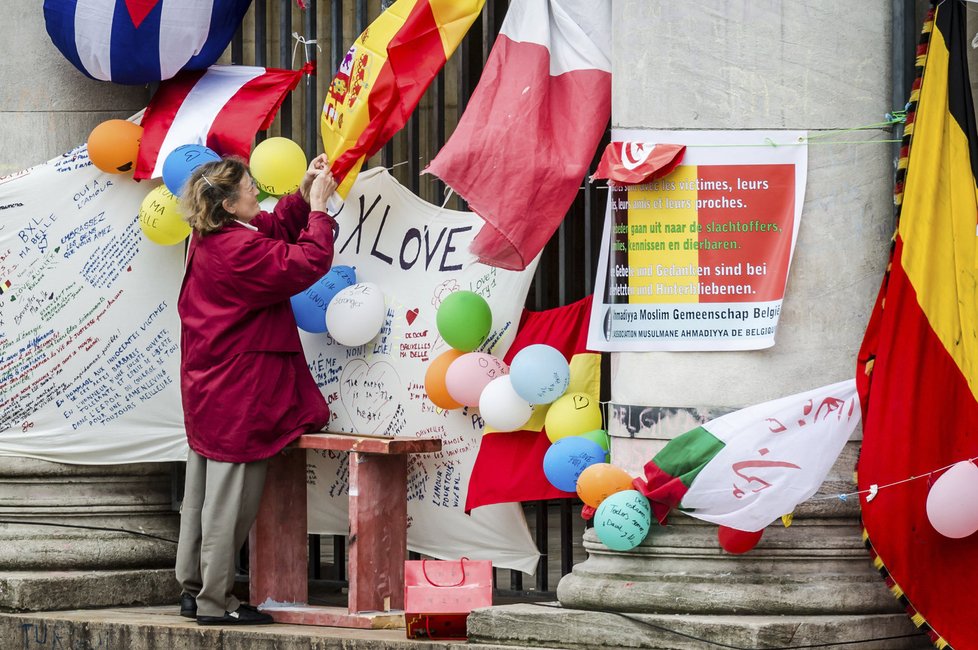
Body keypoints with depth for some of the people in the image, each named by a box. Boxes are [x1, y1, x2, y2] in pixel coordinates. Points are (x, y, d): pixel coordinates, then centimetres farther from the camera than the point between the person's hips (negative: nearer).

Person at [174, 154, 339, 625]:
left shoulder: (208, 240, 8)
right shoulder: (240, 249, -22)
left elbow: (276, 226, 19)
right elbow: (307, 263, -24)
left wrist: (304, 195, 4)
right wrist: (318, 206, -14)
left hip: (209, 390, 10)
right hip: (237, 397, -10)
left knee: (202, 495, 15)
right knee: (229, 501, -4)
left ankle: (193, 589, 22)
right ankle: (215, 601, 0)